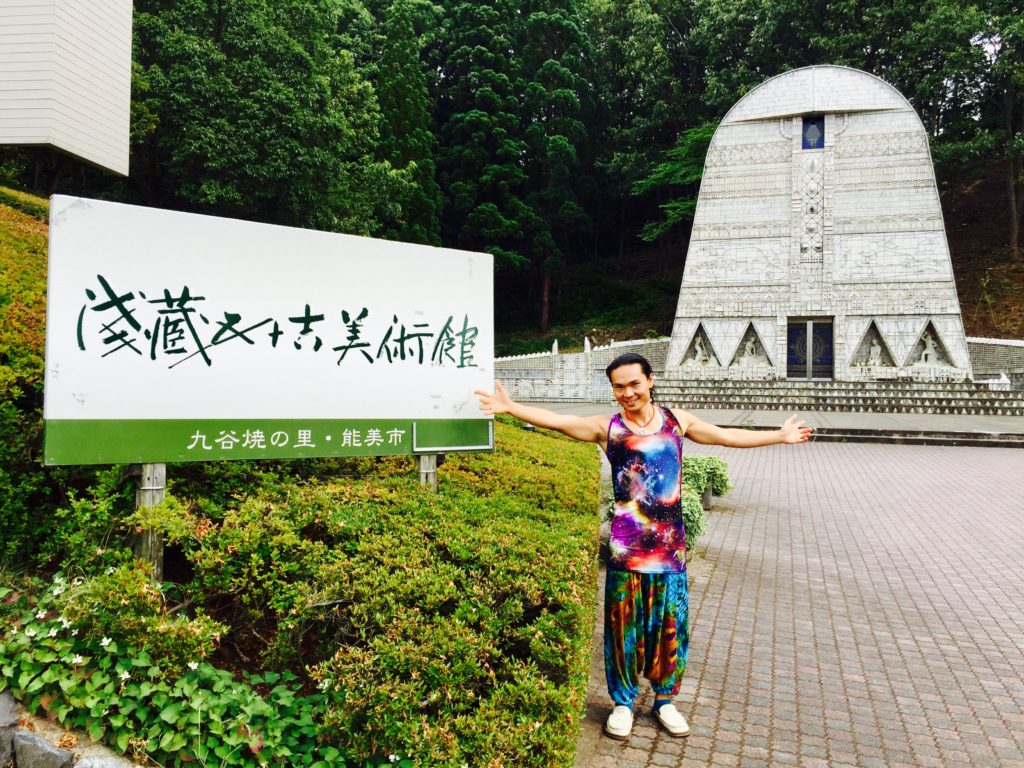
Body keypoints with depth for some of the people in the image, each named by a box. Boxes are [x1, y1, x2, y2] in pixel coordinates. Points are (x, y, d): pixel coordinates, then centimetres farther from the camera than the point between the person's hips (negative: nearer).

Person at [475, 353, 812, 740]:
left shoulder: (677, 420, 6)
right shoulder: (607, 428, -3)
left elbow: (728, 436, 17)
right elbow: (556, 420, -12)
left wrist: (780, 435, 23)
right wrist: (510, 407, -24)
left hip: (670, 545, 2)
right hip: (626, 546, -2)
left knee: (670, 625, 11)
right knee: (624, 625, 7)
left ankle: (664, 700, 31)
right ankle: (623, 702, 26)